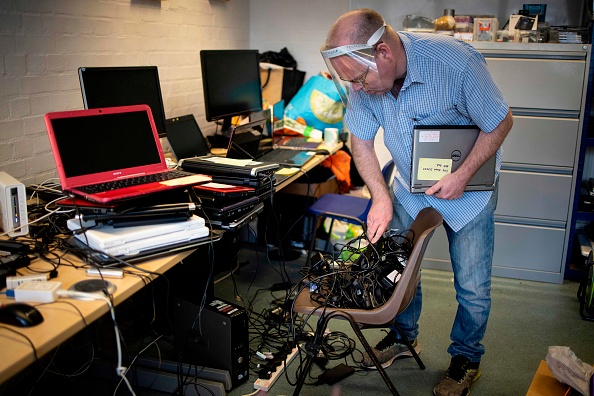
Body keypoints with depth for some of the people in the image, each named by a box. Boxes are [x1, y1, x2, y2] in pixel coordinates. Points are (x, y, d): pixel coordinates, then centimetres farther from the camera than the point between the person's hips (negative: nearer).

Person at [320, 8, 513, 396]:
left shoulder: (455, 62, -33)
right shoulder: (363, 78, -19)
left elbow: (501, 122, -18)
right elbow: (361, 140, -5)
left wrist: (463, 175, -25)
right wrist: (381, 197, -15)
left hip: (467, 188, -3)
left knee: (472, 286, 3)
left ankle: (466, 358, 29)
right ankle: (404, 337, 38)